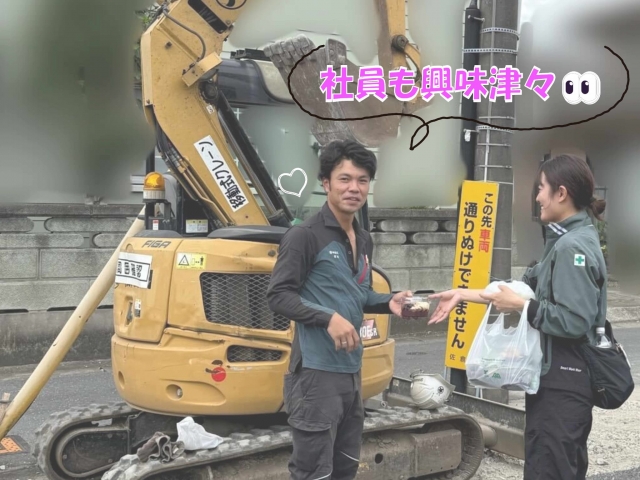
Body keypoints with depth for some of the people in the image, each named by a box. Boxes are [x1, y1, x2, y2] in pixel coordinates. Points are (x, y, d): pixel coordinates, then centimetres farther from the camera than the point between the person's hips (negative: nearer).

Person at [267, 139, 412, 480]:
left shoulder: (364, 240, 14)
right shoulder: (305, 236, -12)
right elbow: (278, 296, -15)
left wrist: (388, 302, 3)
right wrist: (328, 318, -25)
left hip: (351, 371, 9)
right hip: (316, 373, -9)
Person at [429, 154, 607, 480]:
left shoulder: (573, 246, -20)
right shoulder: (569, 240, 13)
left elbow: (574, 321, -27)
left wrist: (520, 306, -18)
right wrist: (463, 295, 14)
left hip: (562, 382, -11)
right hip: (564, 378, 11)